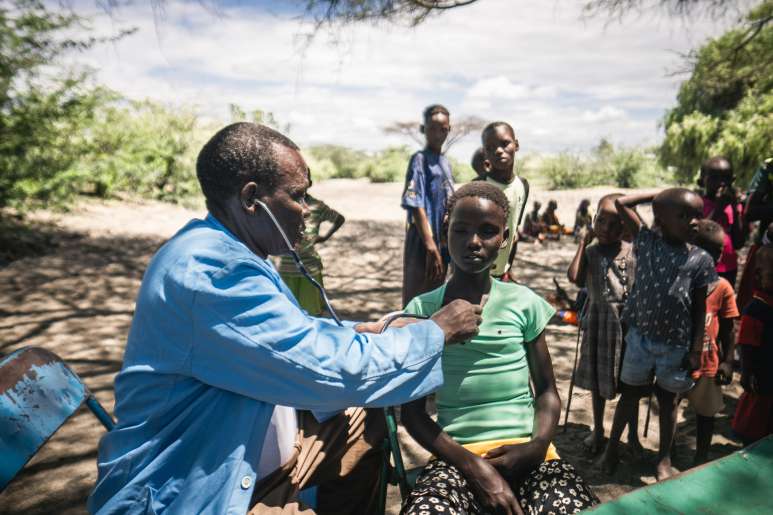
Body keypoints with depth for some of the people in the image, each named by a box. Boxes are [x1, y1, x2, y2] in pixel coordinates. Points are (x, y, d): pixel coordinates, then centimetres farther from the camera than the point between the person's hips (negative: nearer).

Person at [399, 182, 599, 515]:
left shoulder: (524, 303, 5)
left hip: (525, 451, 1)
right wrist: (472, 464, -11)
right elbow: (412, 410, 2)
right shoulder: (422, 310, 3)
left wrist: (538, 445, -8)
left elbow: (547, 391, 12)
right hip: (457, 456, -1)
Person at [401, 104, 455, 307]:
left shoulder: (445, 162, 13)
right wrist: (431, 247, -22)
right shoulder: (419, 160, -11)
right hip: (423, 244, -8)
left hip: (444, 243, 8)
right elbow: (416, 207, -18)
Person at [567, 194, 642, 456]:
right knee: (598, 379, 15)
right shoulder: (590, 252, 0)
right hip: (597, 321, 1)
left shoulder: (634, 252, -4)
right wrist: (583, 242, -11)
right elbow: (574, 277, -17)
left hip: (626, 320, -1)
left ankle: (633, 436, 27)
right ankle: (597, 430, 33)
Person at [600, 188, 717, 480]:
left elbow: (700, 308, -1)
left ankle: (664, 459, 34)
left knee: (668, 399, 17)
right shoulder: (647, 242, -6)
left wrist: (696, 349, -3)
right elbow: (621, 204, -8)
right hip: (640, 337, 0)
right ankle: (612, 447, 32)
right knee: (630, 393, 15)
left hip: (676, 344, 1)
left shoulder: (701, 260, -6)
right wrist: (657, 195, -3)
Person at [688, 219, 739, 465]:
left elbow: (728, 328, -1)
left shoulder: (722, 287, -9)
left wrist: (727, 362, -2)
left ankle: (701, 458, 38)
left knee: (706, 411, 17)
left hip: (706, 362, 1)